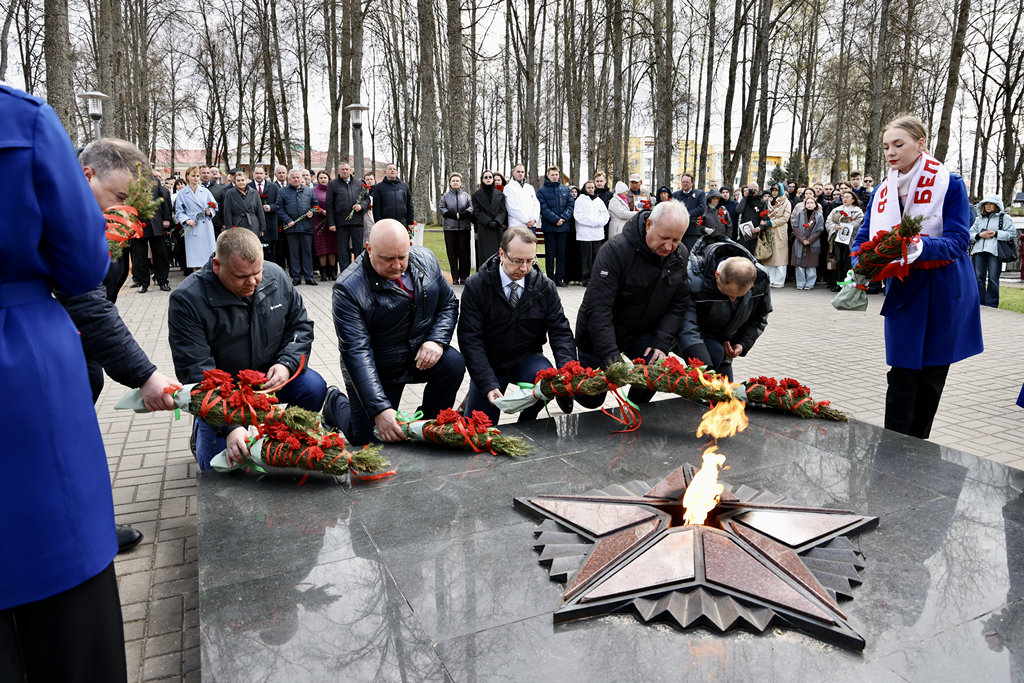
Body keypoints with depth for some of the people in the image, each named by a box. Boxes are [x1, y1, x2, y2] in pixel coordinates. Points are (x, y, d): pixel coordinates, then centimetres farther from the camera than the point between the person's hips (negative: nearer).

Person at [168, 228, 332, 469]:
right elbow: (194, 371, -25)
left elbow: (301, 325, 3)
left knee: (314, 388, -24)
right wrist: (229, 427, -35)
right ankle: (202, 427, 20)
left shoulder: (275, 276, -8)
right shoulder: (187, 299, -22)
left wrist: (287, 363, -18)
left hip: (271, 375, 3)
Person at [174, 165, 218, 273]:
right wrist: (187, 220, -12)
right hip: (191, 227, -1)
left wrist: (210, 211, -8)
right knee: (194, 256, -2)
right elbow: (178, 211, 5)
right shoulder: (182, 193, 6)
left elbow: (215, 206, 13)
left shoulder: (205, 191, 11)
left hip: (206, 227, 1)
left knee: (209, 252, -3)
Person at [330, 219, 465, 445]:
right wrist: (379, 410, -36)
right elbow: (356, 352, -29)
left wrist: (437, 340, -16)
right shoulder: (348, 288, -24)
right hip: (377, 370, -4)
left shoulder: (425, 260, -7)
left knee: (453, 363, -25)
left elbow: (448, 302, 5)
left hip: (421, 356, 4)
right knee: (366, 440, -8)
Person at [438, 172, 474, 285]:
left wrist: (461, 215, -14)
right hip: (450, 228, 0)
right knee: (452, 253, -2)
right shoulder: (445, 196, 11)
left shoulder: (466, 195, 12)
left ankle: (464, 277, 4)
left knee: (464, 252, -2)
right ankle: (455, 277, 3)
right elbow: (441, 208, 0)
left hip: (464, 227, 0)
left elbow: (471, 207, 2)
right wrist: (454, 215, -12)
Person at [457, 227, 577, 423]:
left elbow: (560, 331, -8)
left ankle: (526, 423, -2)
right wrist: (488, 385, -28)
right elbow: (470, 339, -16)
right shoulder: (476, 286, -14)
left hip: (526, 360, 1)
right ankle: (474, 396, 27)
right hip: (489, 363, -1)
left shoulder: (545, 287, -7)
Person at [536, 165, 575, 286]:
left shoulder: (566, 189, 12)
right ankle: (551, 279, 6)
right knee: (550, 253, 1)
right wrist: (555, 219, -17)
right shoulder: (542, 191, 1)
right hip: (549, 226, -3)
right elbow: (543, 208, -8)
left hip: (563, 226, 3)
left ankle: (560, 278, 11)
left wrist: (563, 218, -11)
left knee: (562, 253, 5)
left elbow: (571, 204, 4)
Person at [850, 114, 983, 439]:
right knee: (902, 375, 0)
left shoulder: (950, 185, -9)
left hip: (943, 293, -2)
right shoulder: (883, 192, 4)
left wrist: (920, 247, -38)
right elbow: (864, 237, 3)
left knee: (932, 375, 9)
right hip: (903, 291, 3)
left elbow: (957, 240, -17)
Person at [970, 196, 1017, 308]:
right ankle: (979, 303, 7)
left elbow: (1012, 233, 1)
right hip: (979, 251, 4)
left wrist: (996, 234, -10)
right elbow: (970, 234, 16)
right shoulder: (979, 219, 23)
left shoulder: (1004, 218, 11)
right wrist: (980, 235, -4)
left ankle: (991, 305, -3)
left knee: (993, 279, -7)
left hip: (995, 251, -4)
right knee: (978, 277, 0)